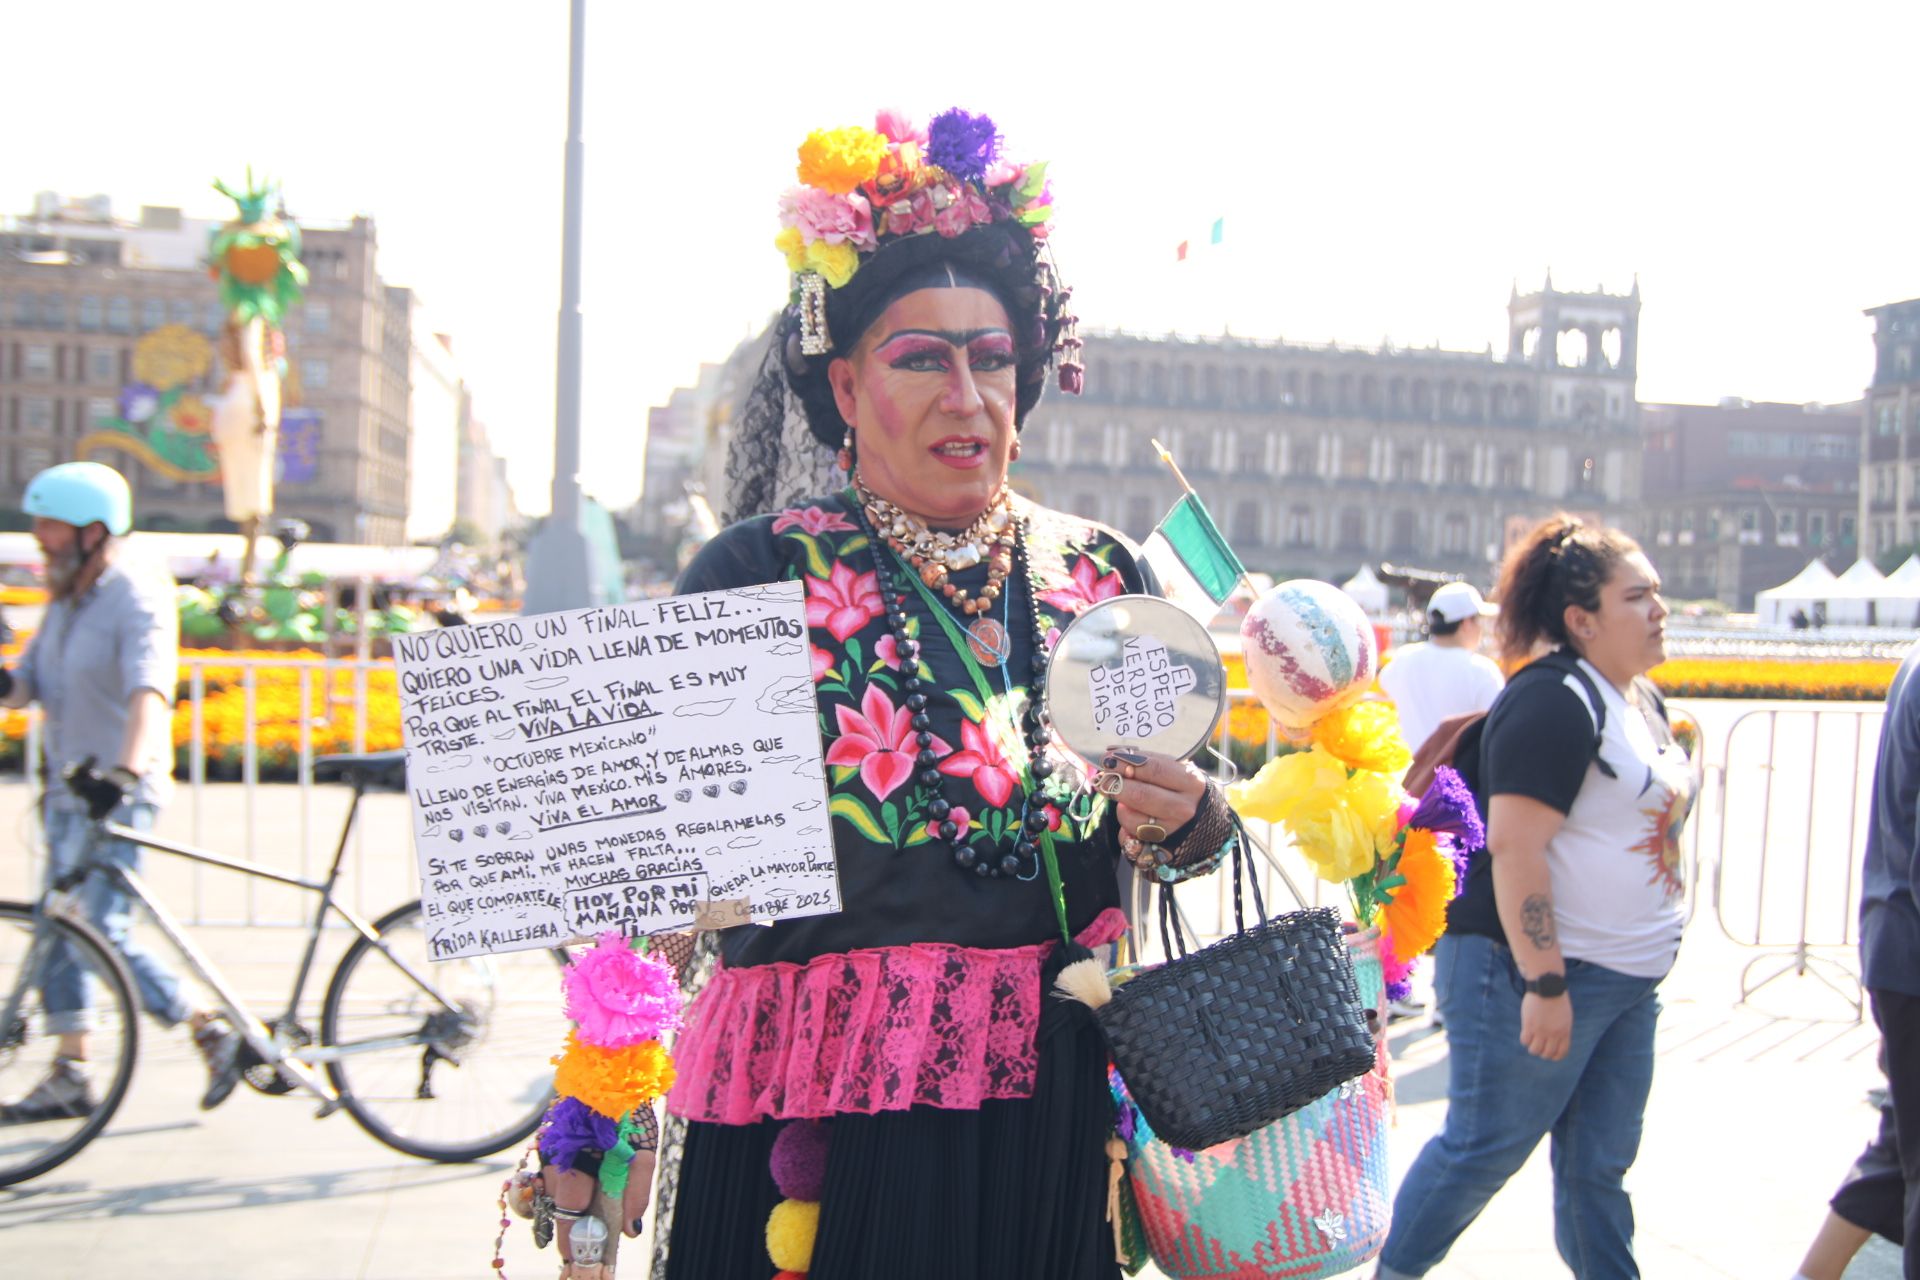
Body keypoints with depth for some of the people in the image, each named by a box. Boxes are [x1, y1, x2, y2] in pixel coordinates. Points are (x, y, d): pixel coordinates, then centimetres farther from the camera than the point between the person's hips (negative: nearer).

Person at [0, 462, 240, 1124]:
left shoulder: (138, 598, -17)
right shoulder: (64, 599, 10)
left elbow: (149, 692, -32)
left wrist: (123, 772, -46)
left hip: (118, 795, -9)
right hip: (68, 786, 9)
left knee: (106, 933, -11)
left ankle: (213, 1032, 4)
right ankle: (68, 1076, 21)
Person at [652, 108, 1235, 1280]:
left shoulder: (1102, 570, 6)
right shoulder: (762, 571, -4)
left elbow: (1185, 831, 11)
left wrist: (1190, 820, -10)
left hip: (1057, 1109, 3)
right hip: (820, 1115, -3)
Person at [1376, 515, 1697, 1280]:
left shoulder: (1642, 700, 13)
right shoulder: (1554, 702, -17)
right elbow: (1513, 847, -23)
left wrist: (1647, 955, 22)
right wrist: (1544, 983, -25)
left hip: (1628, 983, 9)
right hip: (1538, 973, -9)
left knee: (1600, 1162, 13)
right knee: (1486, 1147, 3)